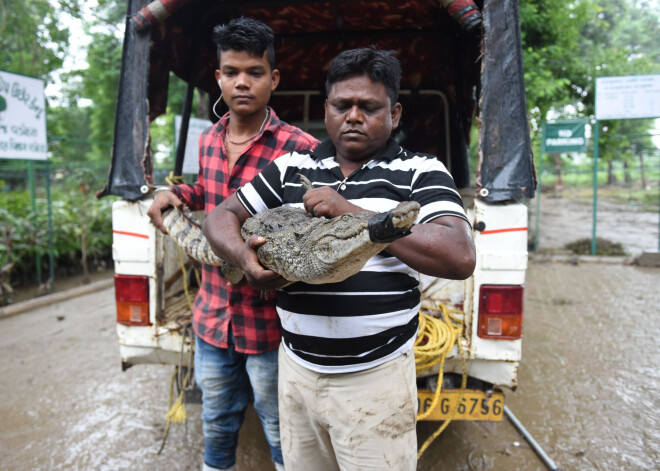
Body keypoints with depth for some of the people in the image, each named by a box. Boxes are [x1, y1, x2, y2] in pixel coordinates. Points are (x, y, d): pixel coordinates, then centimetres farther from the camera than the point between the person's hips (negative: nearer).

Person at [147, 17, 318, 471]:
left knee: (280, 430, 16)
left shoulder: (299, 149, -16)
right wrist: (176, 193, 4)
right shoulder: (208, 141, 5)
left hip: (269, 322, -5)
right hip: (212, 315, 6)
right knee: (217, 420, 26)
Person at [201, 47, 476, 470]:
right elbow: (222, 217, 12)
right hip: (297, 369, 4)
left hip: (377, 376, -3)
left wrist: (352, 213, -21)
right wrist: (244, 256, -12)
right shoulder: (291, 169, 7)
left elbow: (460, 258, -18)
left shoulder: (421, 173, -4)